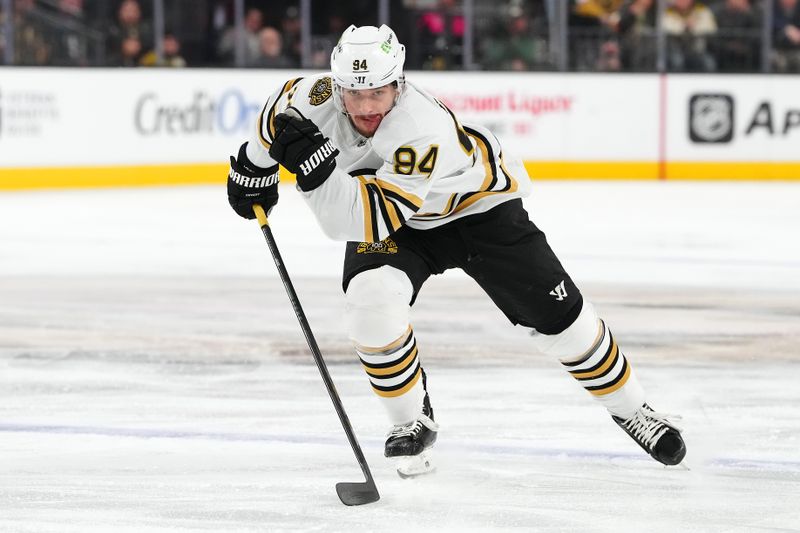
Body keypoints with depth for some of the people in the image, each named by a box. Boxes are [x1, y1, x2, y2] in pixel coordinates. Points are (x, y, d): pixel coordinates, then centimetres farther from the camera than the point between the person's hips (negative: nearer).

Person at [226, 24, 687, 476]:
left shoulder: (424, 133, -42)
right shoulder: (316, 98, -25)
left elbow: (367, 222, -45)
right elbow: (280, 110, 1)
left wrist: (315, 165, -54)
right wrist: (253, 169, 10)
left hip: (478, 205, -4)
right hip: (395, 222, 4)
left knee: (557, 315, -4)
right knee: (371, 298, -25)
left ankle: (630, 408, 19)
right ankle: (413, 422, -5)